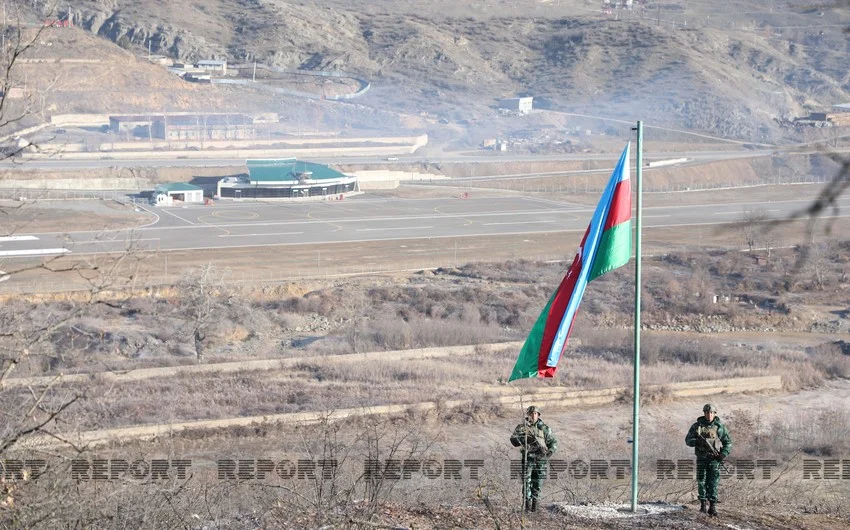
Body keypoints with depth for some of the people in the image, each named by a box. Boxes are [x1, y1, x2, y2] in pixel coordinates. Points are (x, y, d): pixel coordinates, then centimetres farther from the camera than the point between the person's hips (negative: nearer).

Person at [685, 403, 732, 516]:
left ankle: (712, 506, -5)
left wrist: (724, 454, -9)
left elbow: (728, 442, 7)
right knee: (701, 481, 1)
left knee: (713, 482, -5)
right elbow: (688, 440, 5)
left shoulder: (720, 427, 3)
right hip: (701, 458, 1)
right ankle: (702, 503, 14)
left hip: (714, 458, -1)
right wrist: (697, 441, -16)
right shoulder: (697, 426, 4)